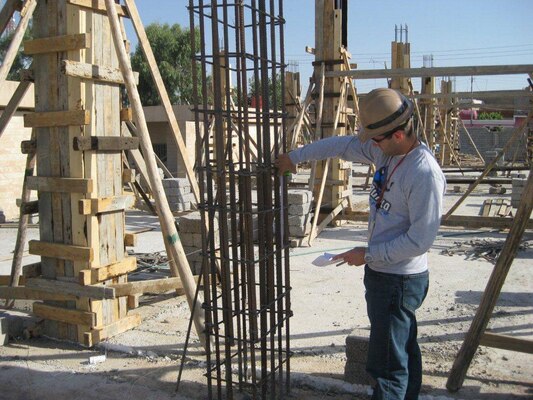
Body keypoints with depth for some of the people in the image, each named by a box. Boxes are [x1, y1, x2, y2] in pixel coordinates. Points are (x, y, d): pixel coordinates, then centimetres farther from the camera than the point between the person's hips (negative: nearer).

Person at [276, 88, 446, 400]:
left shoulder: (425, 173, -24)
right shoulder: (386, 151, 2)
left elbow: (421, 239, -23)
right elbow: (342, 145, 15)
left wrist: (368, 254, -16)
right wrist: (295, 157, 17)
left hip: (400, 280, -9)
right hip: (383, 271, 9)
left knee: (388, 362, -2)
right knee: (404, 350, 22)